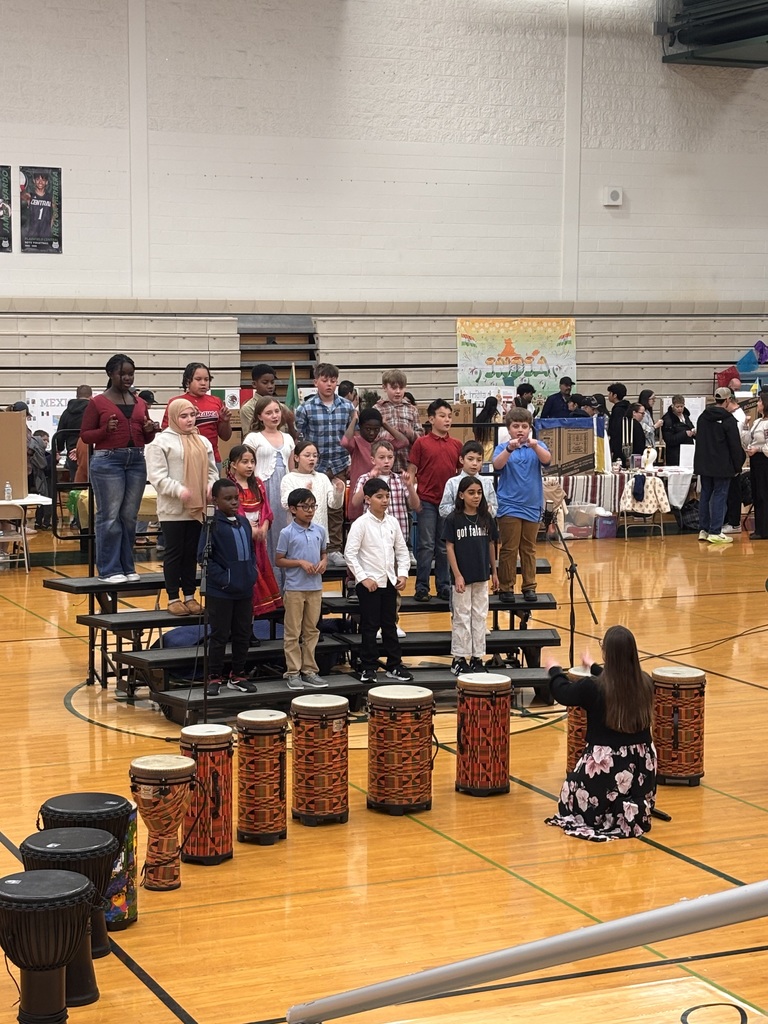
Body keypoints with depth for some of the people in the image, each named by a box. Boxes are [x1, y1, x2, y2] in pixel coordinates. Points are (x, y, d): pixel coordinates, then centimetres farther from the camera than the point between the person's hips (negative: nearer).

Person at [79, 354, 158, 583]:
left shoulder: (139, 402, 13)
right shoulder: (98, 403, -1)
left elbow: (146, 438, 20)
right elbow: (85, 435, -1)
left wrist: (149, 431, -2)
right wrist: (106, 430, -18)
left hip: (137, 461, 5)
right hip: (107, 461, -5)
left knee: (130, 517, 7)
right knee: (109, 517, -4)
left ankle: (127, 567, 15)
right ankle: (108, 570, 1)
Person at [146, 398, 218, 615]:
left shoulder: (203, 442, 14)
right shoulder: (162, 442, -4)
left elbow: (212, 471, 18)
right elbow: (157, 475, -11)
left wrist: (211, 486, -3)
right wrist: (179, 490, -22)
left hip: (197, 508, 5)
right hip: (173, 509, -5)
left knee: (192, 553, 10)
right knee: (174, 553, 1)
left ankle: (190, 596, 18)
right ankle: (173, 598, 8)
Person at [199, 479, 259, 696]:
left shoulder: (244, 522, 9)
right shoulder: (212, 524, -12)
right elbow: (204, 556, -15)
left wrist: (252, 572, 5)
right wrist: (222, 578, -17)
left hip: (245, 589, 7)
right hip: (220, 592, -7)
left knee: (243, 634, 13)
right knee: (219, 636, 2)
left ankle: (238, 676, 24)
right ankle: (214, 678, 13)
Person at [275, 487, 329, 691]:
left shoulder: (320, 531, 5)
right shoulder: (287, 533, -8)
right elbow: (279, 560, -4)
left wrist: (323, 562, -5)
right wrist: (300, 562, -16)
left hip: (315, 587, 4)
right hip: (294, 588, -4)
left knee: (311, 630, 11)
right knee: (293, 632, 1)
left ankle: (309, 670, 18)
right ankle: (293, 672, 8)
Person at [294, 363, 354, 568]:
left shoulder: (347, 407, 3)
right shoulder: (306, 408, -4)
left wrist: (352, 463, 7)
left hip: (339, 467, 2)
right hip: (315, 467, -2)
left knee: (337, 509, 6)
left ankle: (335, 549, 15)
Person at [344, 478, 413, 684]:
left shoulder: (392, 522, 6)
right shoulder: (361, 524, -9)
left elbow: (402, 551, 13)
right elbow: (350, 553, -12)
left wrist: (403, 573, 0)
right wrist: (363, 578, -15)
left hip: (389, 582, 5)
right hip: (368, 582, -5)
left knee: (390, 625, 11)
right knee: (370, 626, 1)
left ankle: (394, 666, 17)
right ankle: (368, 668, 9)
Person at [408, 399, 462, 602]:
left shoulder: (456, 445, 6)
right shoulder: (421, 443, -3)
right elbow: (411, 472, -1)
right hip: (427, 501, -3)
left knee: (445, 547, 9)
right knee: (427, 545, -1)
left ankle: (444, 586, 16)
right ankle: (421, 587, 6)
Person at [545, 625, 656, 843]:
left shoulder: (593, 687, -18)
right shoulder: (644, 683, -4)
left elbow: (563, 692, 2)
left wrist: (554, 670, 23)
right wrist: (593, 668, 35)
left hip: (605, 765, -5)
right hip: (641, 767, 5)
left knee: (571, 796, 23)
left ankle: (607, 816, 0)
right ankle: (635, 810, 7)